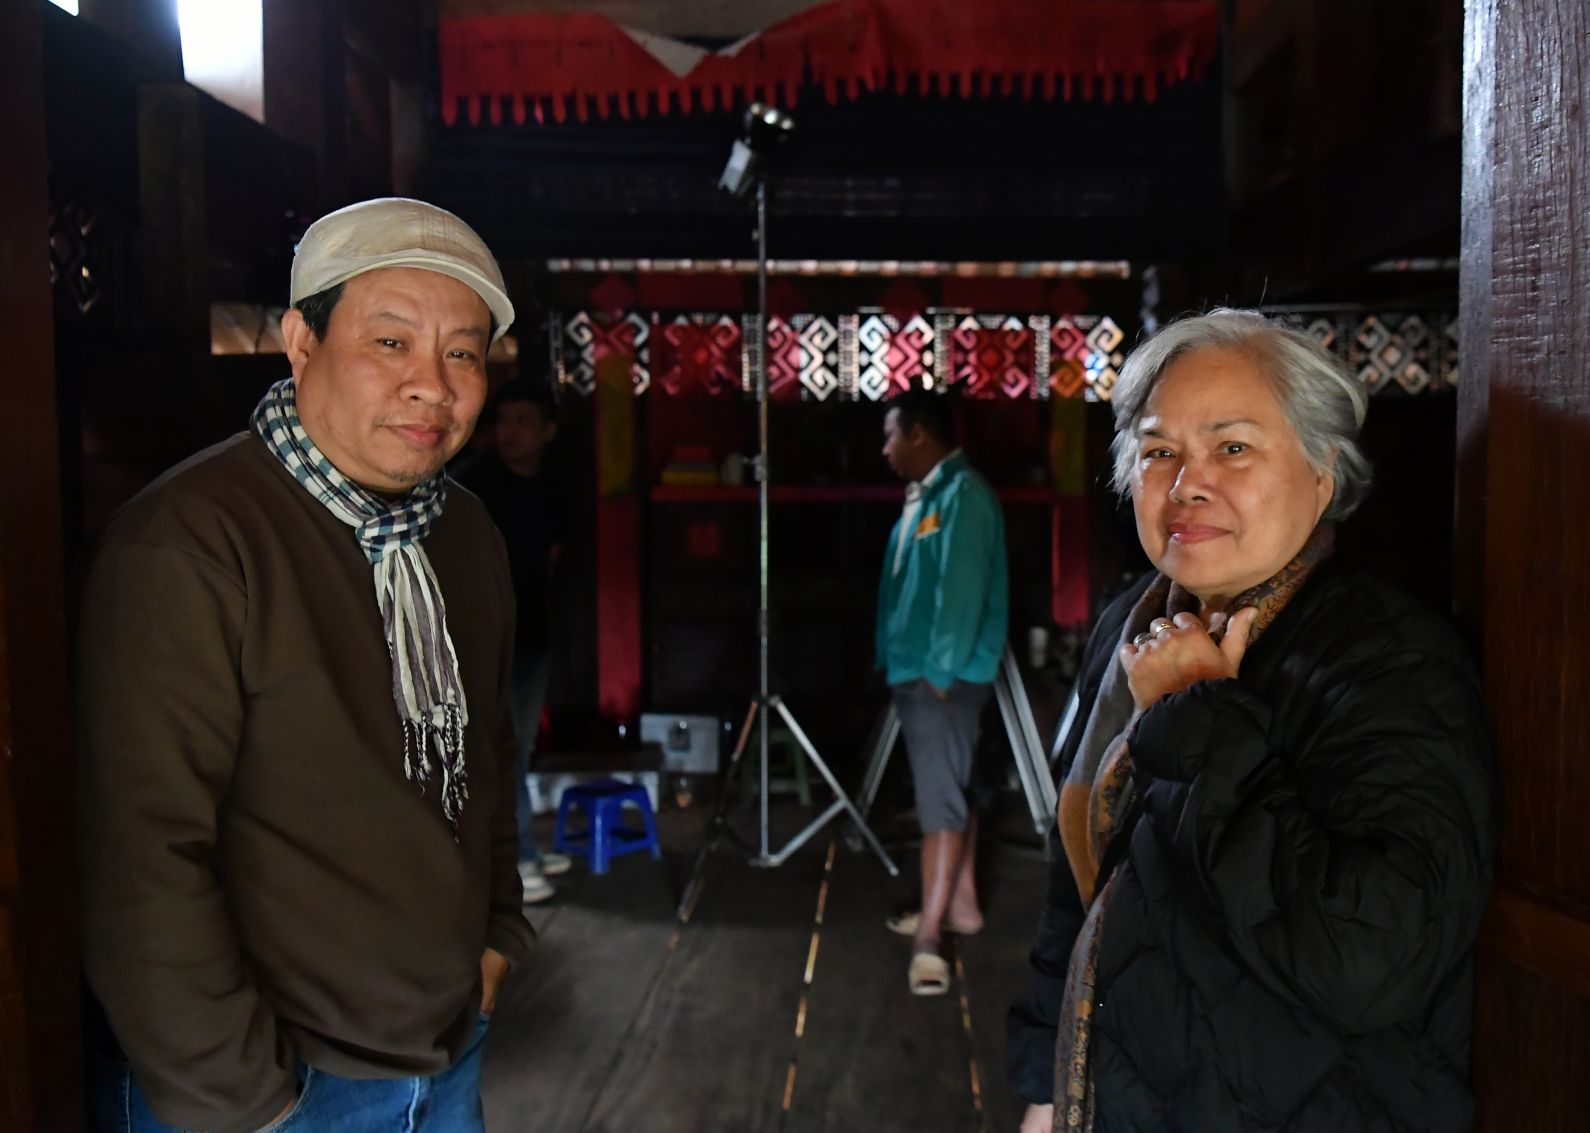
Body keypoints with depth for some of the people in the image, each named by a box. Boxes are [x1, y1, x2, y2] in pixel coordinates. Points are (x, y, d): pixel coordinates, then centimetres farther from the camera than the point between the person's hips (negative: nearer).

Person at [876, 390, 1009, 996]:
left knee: (940, 796, -9)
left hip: (944, 675, -10)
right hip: (915, 671, 10)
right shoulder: (924, 496, 15)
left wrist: (941, 670, -22)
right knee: (950, 788, 16)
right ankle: (960, 902, 27)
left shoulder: (963, 495, -16)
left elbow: (963, 590, -22)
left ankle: (930, 933, -7)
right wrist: (900, 664, 16)